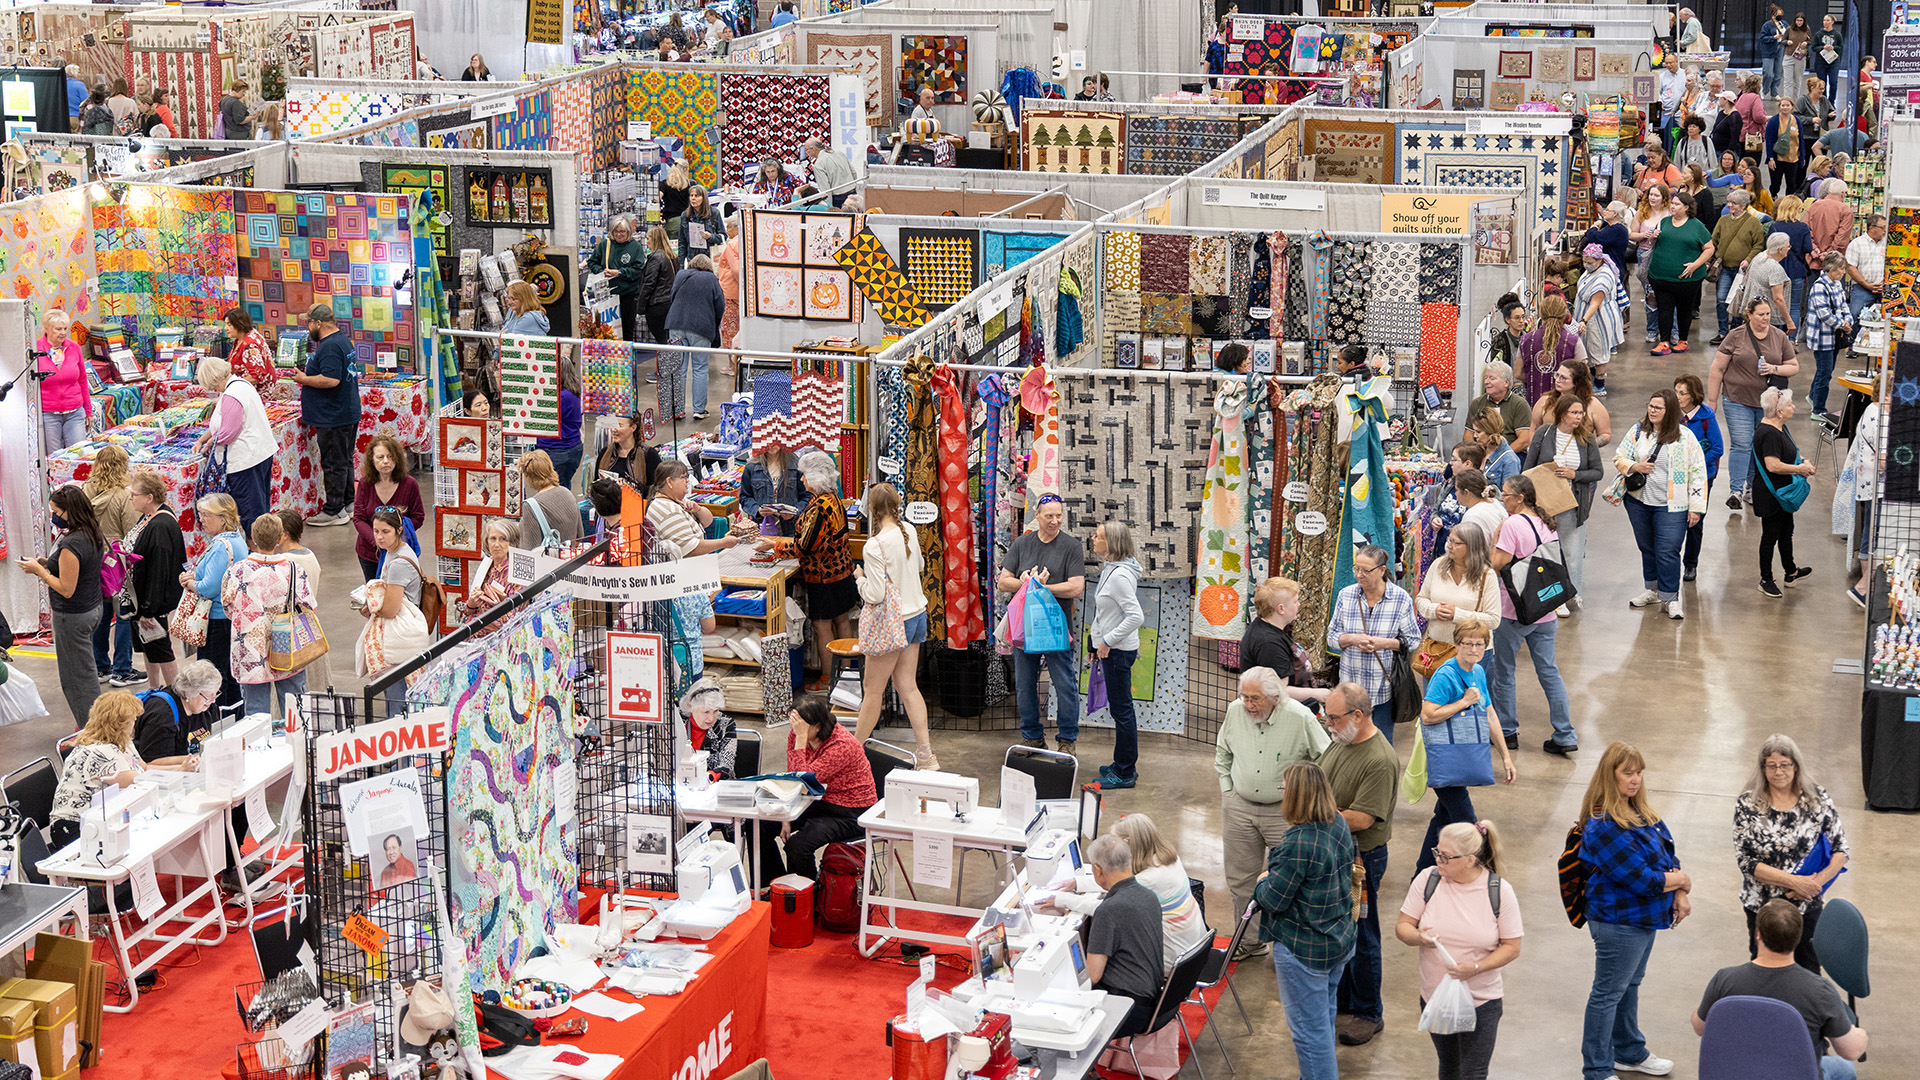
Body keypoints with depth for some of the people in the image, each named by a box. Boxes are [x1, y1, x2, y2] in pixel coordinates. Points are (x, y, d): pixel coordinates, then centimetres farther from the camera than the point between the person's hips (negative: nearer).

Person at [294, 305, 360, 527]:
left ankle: (334, 511, 1)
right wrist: (308, 376, 19)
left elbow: (331, 379, -29)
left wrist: (304, 379, -16)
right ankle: (348, 505, 25)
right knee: (344, 461, 17)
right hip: (349, 414, 11)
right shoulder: (343, 340, 13)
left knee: (334, 464, -4)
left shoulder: (329, 347, -20)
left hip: (334, 417, -11)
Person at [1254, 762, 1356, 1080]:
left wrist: (1262, 883, -1)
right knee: (1325, 1018, 26)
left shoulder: (1298, 844, -29)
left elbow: (1273, 900, -23)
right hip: (1339, 941, 9)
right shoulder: (1339, 826, -2)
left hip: (1304, 951, -9)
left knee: (1309, 1030, 4)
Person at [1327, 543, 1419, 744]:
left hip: (1385, 687, -2)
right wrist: (1352, 639, -15)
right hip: (1351, 684, 2)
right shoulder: (1345, 595, 1)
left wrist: (1385, 643, -17)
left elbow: (1413, 640, 0)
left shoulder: (1401, 599, -5)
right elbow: (1332, 636, 6)